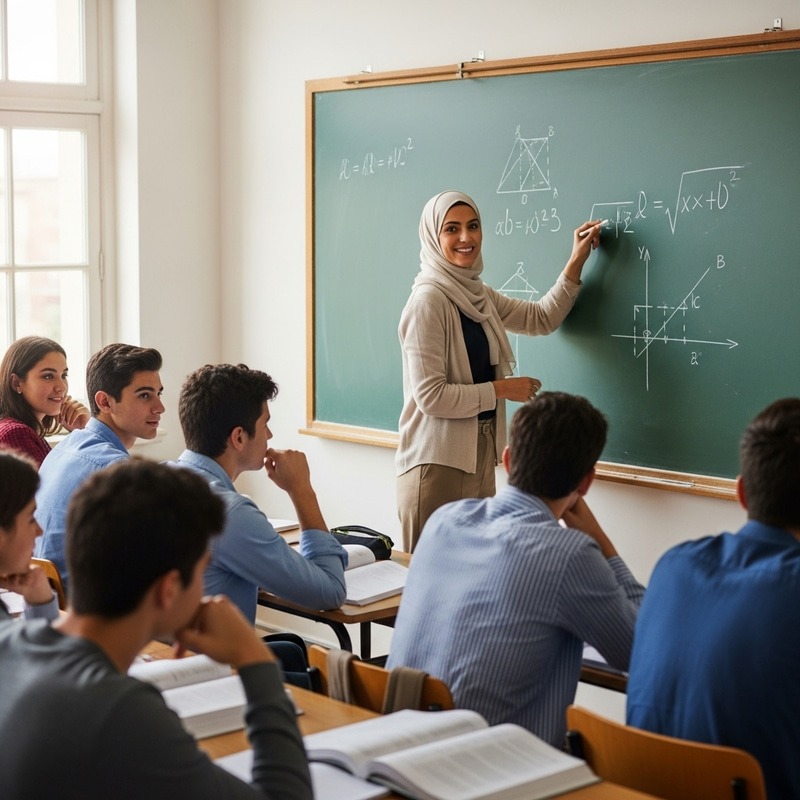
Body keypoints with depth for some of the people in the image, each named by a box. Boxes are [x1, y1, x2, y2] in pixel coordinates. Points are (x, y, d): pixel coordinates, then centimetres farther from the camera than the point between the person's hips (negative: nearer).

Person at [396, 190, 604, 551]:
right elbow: (430, 395, -18)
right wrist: (502, 390, -10)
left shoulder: (478, 295, 11)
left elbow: (541, 318, 24)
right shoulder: (428, 301, -14)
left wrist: (576, 261, 16)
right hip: (437, 461, -8)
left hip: (480, 453, 8)